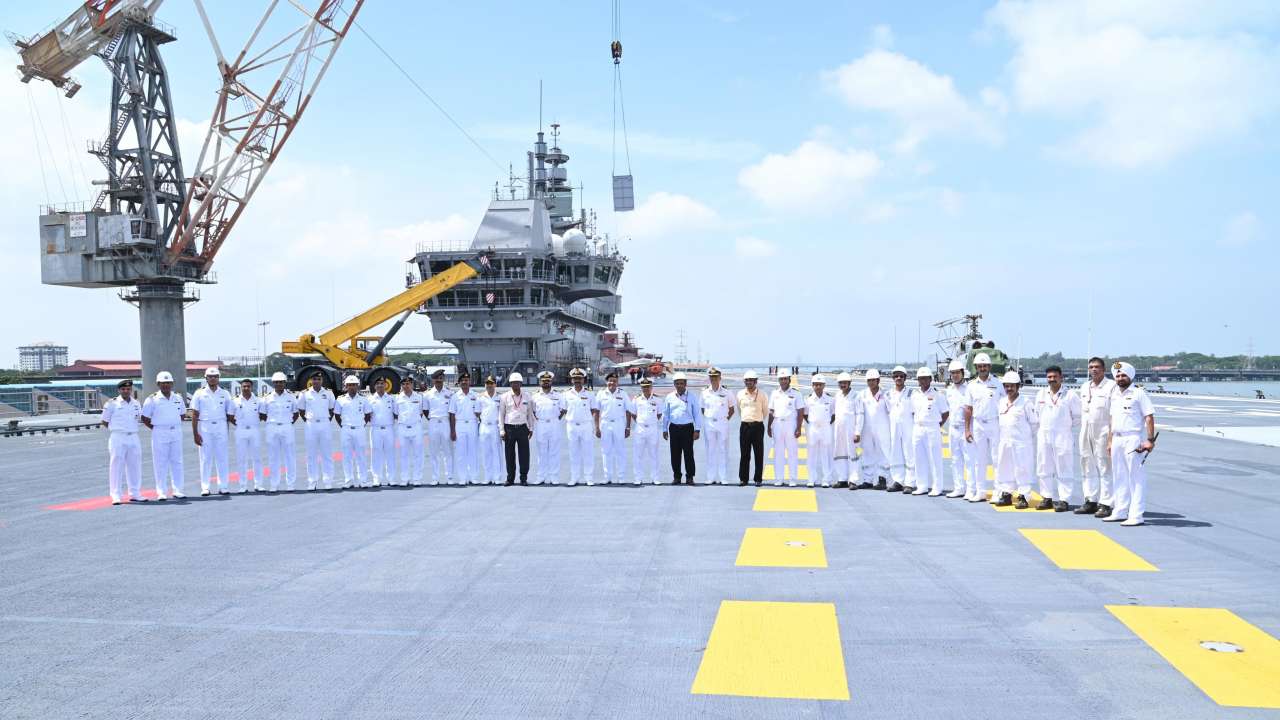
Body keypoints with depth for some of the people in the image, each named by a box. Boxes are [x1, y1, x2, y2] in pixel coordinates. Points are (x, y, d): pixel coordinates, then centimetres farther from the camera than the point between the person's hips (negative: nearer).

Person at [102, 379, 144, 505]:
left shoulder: (136, 403, 10)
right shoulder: (112, 403, -4)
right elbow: (105, 421, 1)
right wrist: (117, 428, 1)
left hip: (133, 438, 5)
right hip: (118, 438, -5)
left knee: (135, 466, 9)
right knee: (116, 466, -3)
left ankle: (135, 493, 17)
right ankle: (115, 496, 1)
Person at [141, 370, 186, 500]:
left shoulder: (178, 398, 9)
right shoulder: (152, 399, -4)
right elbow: (145, 418, -1)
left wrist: (175, 425, 10)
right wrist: (155, 429, -4)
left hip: (176, 432, 4)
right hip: (160, 434, -4)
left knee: (177, 461, 6)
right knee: (160, 463, -2)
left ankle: (177, 490, 13)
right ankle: (161, 492, 4)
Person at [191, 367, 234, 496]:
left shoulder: (224, 393, 8)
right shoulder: (199, 393, 1)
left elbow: (230, 413, 13)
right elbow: (194, 415, -1)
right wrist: (195, 433, -6)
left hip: (221, 426, 2)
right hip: (204, 427, -2)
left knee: (222, 457, 2)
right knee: (205, 458, 1)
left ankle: (223, 486, 6)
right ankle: (205, 487, 5)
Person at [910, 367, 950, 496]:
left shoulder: (937, 394, -4)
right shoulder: (915, 395, 10)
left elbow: (946, 412, 0)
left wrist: (939, 426, -2)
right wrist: (917, 424, 8)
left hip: (932, 430, -5)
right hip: (917, 429, 5)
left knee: (934, 459, -3)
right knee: (919, 459, 7)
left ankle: (936, 487, 2)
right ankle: (922, 486, 15)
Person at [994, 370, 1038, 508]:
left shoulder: (1026, 402, -7)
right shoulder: (1001, 402, 11)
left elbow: (1034, 422, -4)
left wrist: (1026, 433, -1)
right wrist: (999, 434, 13)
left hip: (1021, 443, -6)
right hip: (1004, 442, 6)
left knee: (1022, 469, -3)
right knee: (1004, 468, 10)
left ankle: (1023, 497, 2)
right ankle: (1006, 494, 20)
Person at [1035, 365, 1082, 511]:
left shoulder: (1070, 395, -4)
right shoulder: (1041, 394, 10)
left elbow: (1077, 416, 2)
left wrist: (1066, 425, 3)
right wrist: (1046, 424, 12)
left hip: (1062, 436, -5)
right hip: (1043, 435, 5)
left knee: (1064, 470, -3)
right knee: (1044, 469, 8)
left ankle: (1064, 500, 0)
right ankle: (1047, 498, 17)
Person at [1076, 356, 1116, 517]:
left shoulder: (1111, 386, -5)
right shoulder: (1085, 387, 16)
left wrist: (1112, 434, -15)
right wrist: (1083, 432, 16)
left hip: (1103, 432, -7)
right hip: (1086, 432, 7)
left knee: (1104, 468, -6)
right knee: (1088, 467, 10)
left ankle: (1105, 504, -3)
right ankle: (1090, 501, 18)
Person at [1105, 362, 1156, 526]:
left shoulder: (1138, 393, -7)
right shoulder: (1114, 395, 15)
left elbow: (1149, 417, -11)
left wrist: (1150, 439, -18)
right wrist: (1110, 440, 17)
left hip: (1133, 440, -8)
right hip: (1117, 440, 8)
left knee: (1136, 478, -5)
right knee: (1119, 478, 13)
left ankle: (1136, 516, -4)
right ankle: (1119, 512, 22)